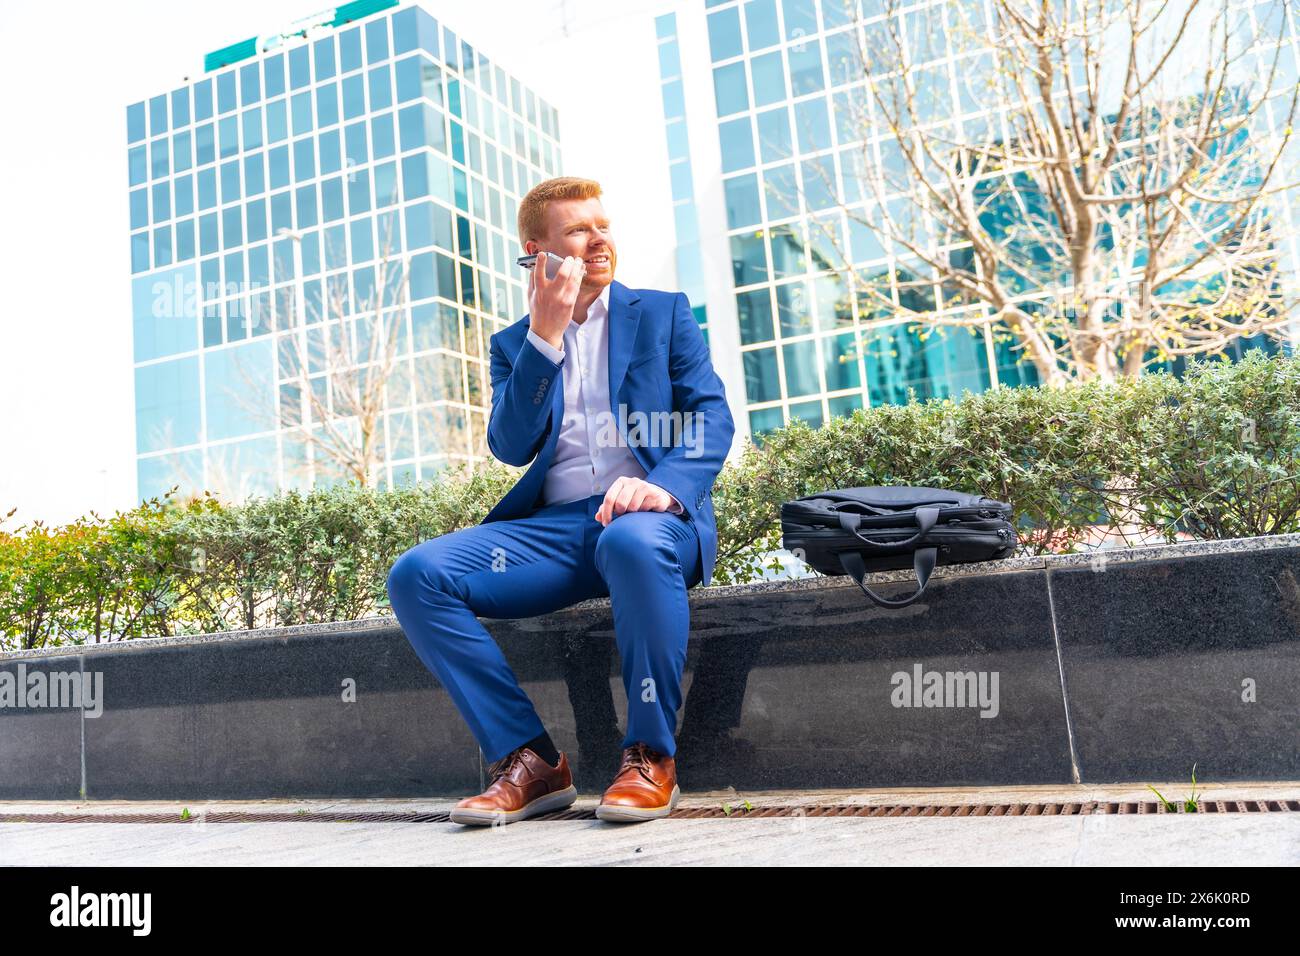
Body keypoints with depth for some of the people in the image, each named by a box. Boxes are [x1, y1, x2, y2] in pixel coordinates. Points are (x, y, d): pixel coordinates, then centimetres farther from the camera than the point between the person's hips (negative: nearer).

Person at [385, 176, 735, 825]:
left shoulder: (664, 314, 15)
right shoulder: (514, 344, 19)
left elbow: (712, 418, 2)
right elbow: (511, 447, 3)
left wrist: (665, 484, -19)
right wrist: (544, 335, -5)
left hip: (651, 516, -3)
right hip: (554, 525, 3)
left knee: (634, 541, -40)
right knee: (416, 574, -19)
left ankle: (651, 756, -21)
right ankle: (529, 759, -13)